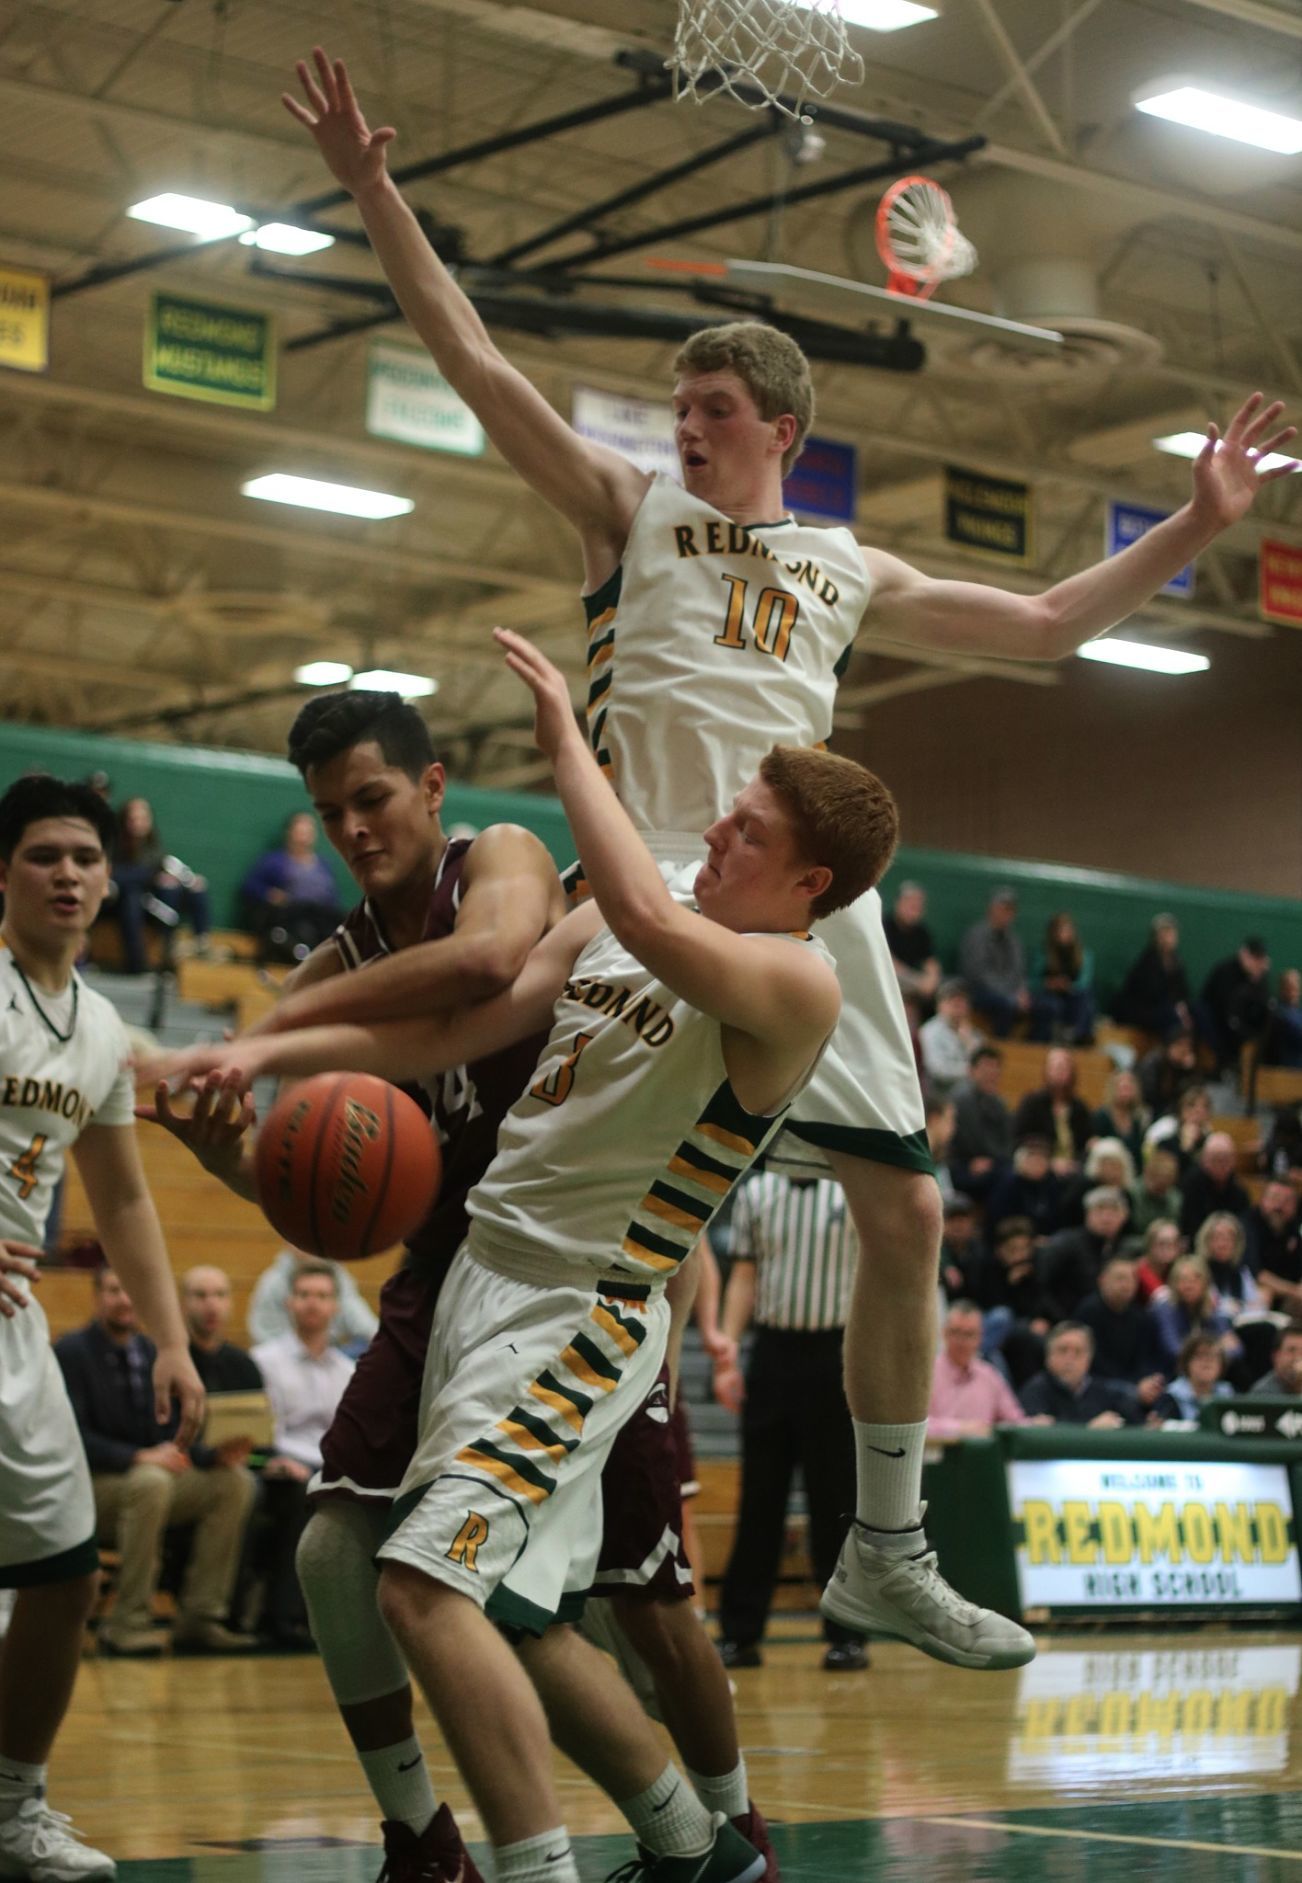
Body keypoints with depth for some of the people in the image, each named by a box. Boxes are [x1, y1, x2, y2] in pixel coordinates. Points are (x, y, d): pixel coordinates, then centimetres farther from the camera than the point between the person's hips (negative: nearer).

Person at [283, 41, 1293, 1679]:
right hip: (661, 890, -4)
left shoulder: (845, 572, 22)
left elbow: (1050, 625, 27)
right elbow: (471, 358, 4)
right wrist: (370, 185, -3)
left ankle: (886, 1553, 13)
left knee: (906, 1209, 2)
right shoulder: (628, 512, 12)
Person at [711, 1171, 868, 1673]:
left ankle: (846, 1634, 7)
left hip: (835, 1354, -3)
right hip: (772, 1349, 3)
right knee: (759, 1497, 5)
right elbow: (744, 1278, 11)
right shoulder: (755, 1193, 9)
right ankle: (740, 1632, 9)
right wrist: (726, 1354, 4)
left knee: (837, 1500, 0)